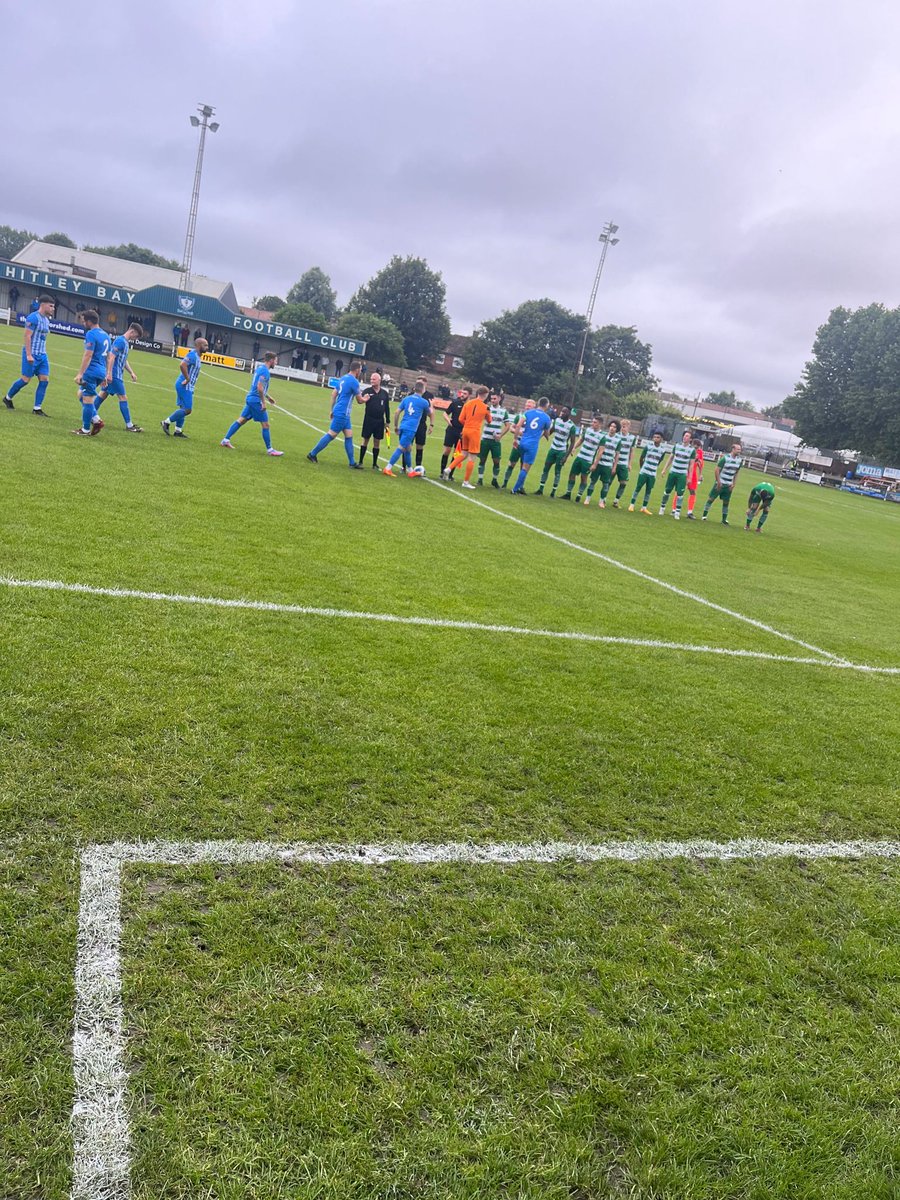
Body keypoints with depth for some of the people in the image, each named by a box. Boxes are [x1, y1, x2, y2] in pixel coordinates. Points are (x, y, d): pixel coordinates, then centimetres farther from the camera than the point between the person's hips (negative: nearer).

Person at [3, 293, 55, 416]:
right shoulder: (33, 317, -12)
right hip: (32, 354, -8)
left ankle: (37, 408, 2)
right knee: (26, 379, -3)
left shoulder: (46, 320, 14)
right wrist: (29, 355, -21)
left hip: (42, 355, 8)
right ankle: (7, 398, 20)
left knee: (44, 380, -1)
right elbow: (27, 336, -17)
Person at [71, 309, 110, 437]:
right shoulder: (105, 335, 15)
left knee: (87, 400, -2)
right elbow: (108, 356, 21)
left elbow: (88, 355, -19)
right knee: (81, 394, 21)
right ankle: (96, 419, 12)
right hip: (101, 372, 9)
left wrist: (80, 373, -19)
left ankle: (86, 430, 3)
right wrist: (105, 375, 27)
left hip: (91, 372, -9)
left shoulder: (91, 334, -13)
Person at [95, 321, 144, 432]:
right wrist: (109, 373, -25)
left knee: (103, 394, 12)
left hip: (117, 375, 10)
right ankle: (129, 425, -5)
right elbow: (111, 356, -21)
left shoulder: (126, 342, 15)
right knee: (123, 397, -7)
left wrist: (131, 373, 20)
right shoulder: (120, 341, -15)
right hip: (115, 375, -10)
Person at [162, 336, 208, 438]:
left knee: (184, 408, 13)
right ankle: (167, 422, -1)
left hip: (188, 386, 10)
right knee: (187, 409, -10)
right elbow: (182, 365, -30)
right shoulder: (192, 355, -16)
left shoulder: (197, 356, 15)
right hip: (185, 386, -10)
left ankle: (178, 431, 19)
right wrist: (187, 379, -23)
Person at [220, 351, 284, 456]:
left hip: (251, 399, 9)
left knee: (241, 420, 11)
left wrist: (267, 396, 28)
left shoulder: (260, 368, 15)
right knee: (265, 425, -2)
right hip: (256, 401, -9)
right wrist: (263, 402, -19)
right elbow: (260, 388, -23)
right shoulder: (265, 371, -15)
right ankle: (269, 450, 3)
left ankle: (226, 440, 10)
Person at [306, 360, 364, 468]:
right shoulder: (354, 381, -14)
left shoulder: (343, 378, 12)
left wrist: (332, 410, 21)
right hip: (342, 413, -9)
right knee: (331, 435, -4)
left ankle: (352, 463, 11)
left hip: (343, 414, 9)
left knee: (349, 436, 9)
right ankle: (312, 454, 3)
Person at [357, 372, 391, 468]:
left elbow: (387, 408, 9)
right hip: (369, 420, -2)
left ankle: (375, 464, 13)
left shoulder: (384, 393, 5)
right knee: (365, 440, 2)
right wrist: (362, 399, -38)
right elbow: (360, 401, -14)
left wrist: (388, 422, 9)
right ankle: (360, 462, 9)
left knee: (377, 442, 6)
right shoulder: (367, 391, -1)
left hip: (380, 421, 2)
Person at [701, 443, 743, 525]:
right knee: (711, 499, -2)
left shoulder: (739, 460, 3)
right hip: (720, 483, -5)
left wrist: (733, 484, 7)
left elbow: (736, 472, 14)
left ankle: (724, 519, 14)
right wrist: (718, 482, -13)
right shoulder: (725, 458, -14)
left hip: (729, 485, 5)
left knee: (726, 502, 7)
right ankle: (704, 515, 7)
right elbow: (717, 470, -11)